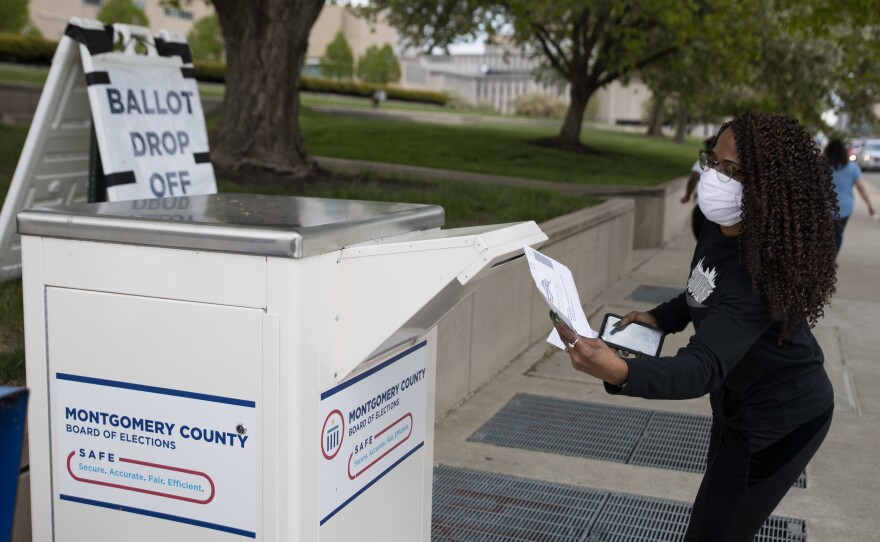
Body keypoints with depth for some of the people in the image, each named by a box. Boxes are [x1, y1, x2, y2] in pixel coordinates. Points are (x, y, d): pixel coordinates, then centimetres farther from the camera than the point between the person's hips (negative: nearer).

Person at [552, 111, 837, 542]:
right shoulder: (719, 227, -10)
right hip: (739, 402, 9)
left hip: (780, 419, -9)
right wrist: (662, 317, -5)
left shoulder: (762, 268, -37)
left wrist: (620, 373, -64)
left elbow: (704, 367, -47)